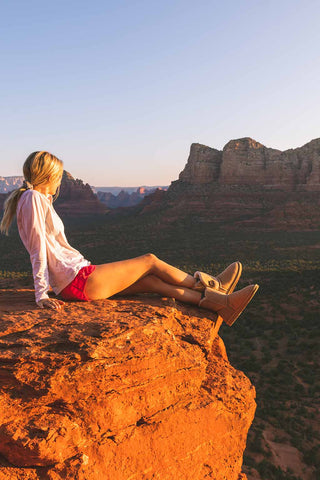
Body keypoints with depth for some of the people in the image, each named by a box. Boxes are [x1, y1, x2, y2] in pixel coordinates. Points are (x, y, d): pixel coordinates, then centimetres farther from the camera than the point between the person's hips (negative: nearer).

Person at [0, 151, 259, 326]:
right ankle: (212, 286, 16)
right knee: (150, 261, -1)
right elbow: (38, 248, -17)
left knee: (152, 281, 3)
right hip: (78, 280, -9)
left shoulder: (40, 199, 19)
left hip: (74, 280, 9)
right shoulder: (33, 198, -10)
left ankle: (220, 302, 6)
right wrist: (41, 294, -19)